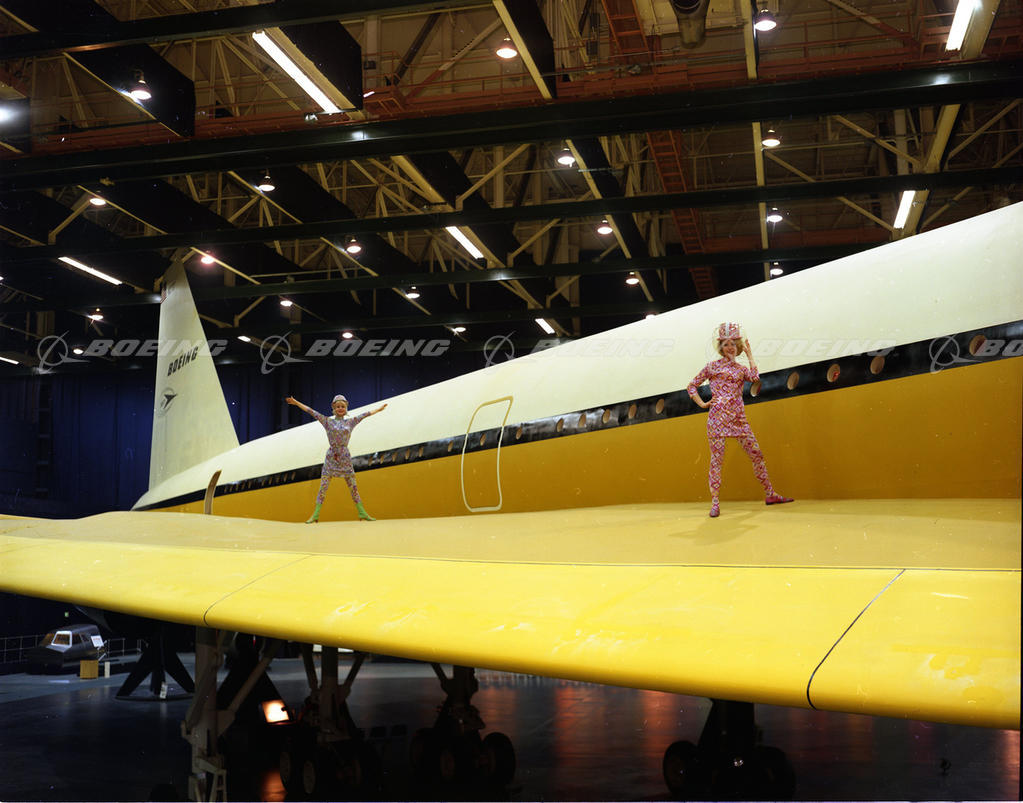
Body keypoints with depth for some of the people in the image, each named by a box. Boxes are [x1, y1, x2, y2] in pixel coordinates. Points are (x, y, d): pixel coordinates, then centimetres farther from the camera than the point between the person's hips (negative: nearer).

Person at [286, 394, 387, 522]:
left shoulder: (350, 422, 10)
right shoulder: (328, 421, 5)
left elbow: (365, 415, 18)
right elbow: (312, 412, 3)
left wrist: (379, 409, 26)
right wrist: (296, 403, 1)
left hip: (345, 458, 2)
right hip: (331, 457, -2)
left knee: (353, 487, 3)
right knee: (323, 487, -6)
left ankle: (362, 513, 6)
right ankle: (315, 515, -6)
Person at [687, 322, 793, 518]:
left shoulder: (741, 369, 17)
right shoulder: (713, 366, 7)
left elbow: (754, 377, -6)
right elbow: (692, 386, 10)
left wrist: (749, 355, 4)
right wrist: (703, 404, -1)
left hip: (739, 418, 4)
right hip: (718, 416, -4)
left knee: (757, 454, 4)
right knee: (716, 458, -7)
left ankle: (770, 494, 14)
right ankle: (715, 503, -5)